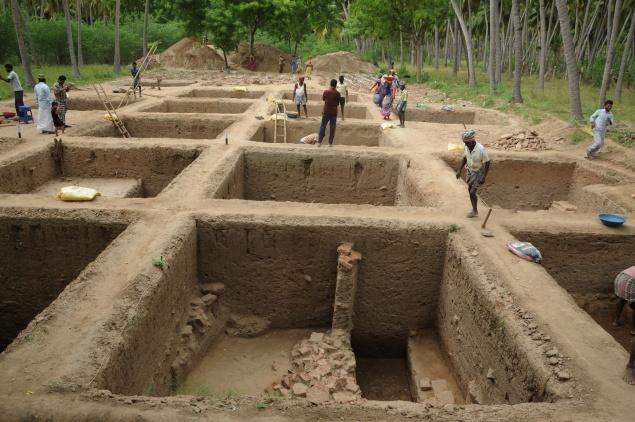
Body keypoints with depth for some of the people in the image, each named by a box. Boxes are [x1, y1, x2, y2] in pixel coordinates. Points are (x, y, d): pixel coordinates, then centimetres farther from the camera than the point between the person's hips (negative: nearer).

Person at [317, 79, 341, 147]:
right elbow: (338, 103, 3)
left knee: (322, 127, 7)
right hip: (334, 113, 0)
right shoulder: (337, 93, -7)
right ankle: (330, 143, 9)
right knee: (332, 128, 7)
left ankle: (319, 142, 5)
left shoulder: (326, 92, -6)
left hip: (326, 112, 0)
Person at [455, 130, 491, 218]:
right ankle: (474, 208, 36)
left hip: (479, 172, -7)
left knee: (472, 192, -7)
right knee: (470, 190, 17)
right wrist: (459, 170, -2)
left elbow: (487, 163, -24)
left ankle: (475, 211, 15)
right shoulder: (466, 147, -14)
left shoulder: (481, 149, -34)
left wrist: (483, 177, -24)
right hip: (470, 170, 7)